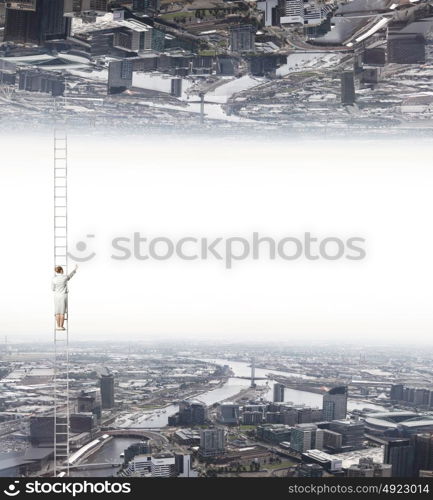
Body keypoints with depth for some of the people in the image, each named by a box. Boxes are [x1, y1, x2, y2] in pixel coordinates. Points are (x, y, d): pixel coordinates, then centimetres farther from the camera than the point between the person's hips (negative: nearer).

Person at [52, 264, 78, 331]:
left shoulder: (54, 279, -5)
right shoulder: (65, 277, -10)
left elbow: (53, 289, 5)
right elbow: (70, 275, 11)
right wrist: (75, 269, 28)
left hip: (57, 296, 2)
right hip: (63, 296, -2)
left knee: (57, 312, 7)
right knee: (62, 312, 0)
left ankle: (58, 326, 7)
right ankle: (61, 326, 0)